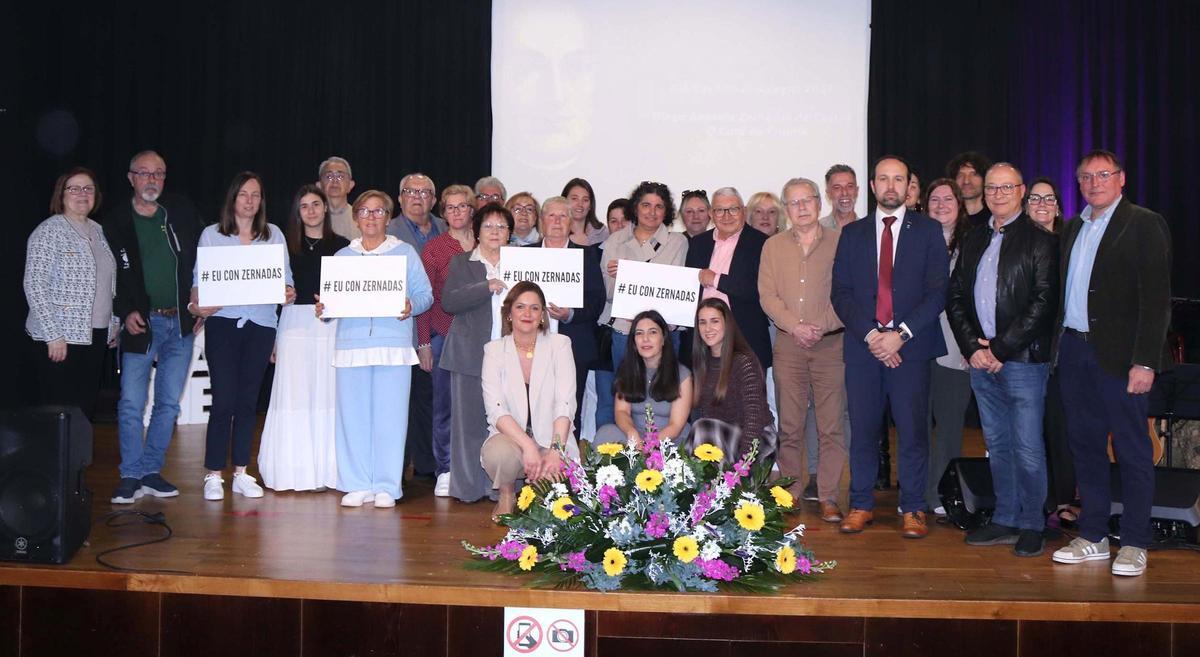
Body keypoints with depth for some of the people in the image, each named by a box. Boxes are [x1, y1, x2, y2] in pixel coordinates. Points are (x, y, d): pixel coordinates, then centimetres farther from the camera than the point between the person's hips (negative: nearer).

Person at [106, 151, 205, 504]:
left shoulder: (182, 212, 6)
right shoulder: (116, 222, 1)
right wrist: (125, 312, -11)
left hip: (182, 324, 3)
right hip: (141, 323, -2)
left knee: (169, 403, 7)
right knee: (131, 404, -5)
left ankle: (151, 472, 17)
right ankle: (131, 476, 5)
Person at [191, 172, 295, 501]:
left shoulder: (273, 234, 14)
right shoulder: (212, 235, 8)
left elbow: (285, 276, 10)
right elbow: (200, 278, 3)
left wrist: (288, 292, -12)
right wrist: (196, 305, -16)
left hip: (261, 323, 2)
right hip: (223, 322, -2)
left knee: (248, 400, 7)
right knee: (223, 400, -6)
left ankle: (241, 473, 15)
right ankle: (213, 476, 2)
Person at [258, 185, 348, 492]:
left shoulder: (341, 245, 8)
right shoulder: (288, 245, 9)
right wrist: (272, 337, 2)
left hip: (331, 326, 0)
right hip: (294, 323, 0)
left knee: (326, 395, 0)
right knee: (293, 395, -1)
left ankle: (324, 470, 6)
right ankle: (294, 469, 5)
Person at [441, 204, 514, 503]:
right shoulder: (461, 263, 10)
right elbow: (448, 302, -5)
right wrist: (487, 287, -13)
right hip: (471, 354, -1)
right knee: (470, 419, 0)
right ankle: (468, 486, 9)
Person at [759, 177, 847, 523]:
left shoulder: (840, 242, 5)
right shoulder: (773, 246, 13)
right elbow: (767, 294, 5)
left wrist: (822, 327, -14)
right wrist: (795, 326, -9)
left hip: (831, 343, -2)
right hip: (788, 343, 2)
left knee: (832, 426, -2)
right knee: (789, 426, 4)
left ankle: (828, 497, 6)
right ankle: (790, 494, 13)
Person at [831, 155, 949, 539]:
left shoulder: (928, 231, 7)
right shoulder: (852, 233, 13)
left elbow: (938, 291, -1)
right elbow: (840, 292, 5)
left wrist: (901, 334, -11)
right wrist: (870, 335, -8)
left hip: (911, 347, -1)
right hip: (862, 346, 2)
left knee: (912, 431, 0)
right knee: (862, 431, 5)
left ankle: (913, 509, 11)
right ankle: (861, 505, 16)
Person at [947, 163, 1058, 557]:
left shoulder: (1040, 240, -3)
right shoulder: (974, 241, 16)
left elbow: (1043, 302, -11)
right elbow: (955, 297, 12)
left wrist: (1001, 348, -13)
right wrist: (972, 347, -2)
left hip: (1023, 360, -5)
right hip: (981, 361, 6)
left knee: (1028, 448, -1)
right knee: (997, 446, 12)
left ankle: (1031, 525, 11)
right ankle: (1005, 521, 22)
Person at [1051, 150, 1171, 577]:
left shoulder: (1144, 225, -4)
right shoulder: (1073, 229, 16)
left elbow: (1156, 297, -10)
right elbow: (1065, 291, 13)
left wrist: (1145, 361, -16)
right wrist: (1060, 344, 4)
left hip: (1118, 354, -6)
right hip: (1074, 350, 6)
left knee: (1132, 450, 1)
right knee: (1085, 444, 11)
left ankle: (1134, 545, 10)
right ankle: (1092, 536, 21)